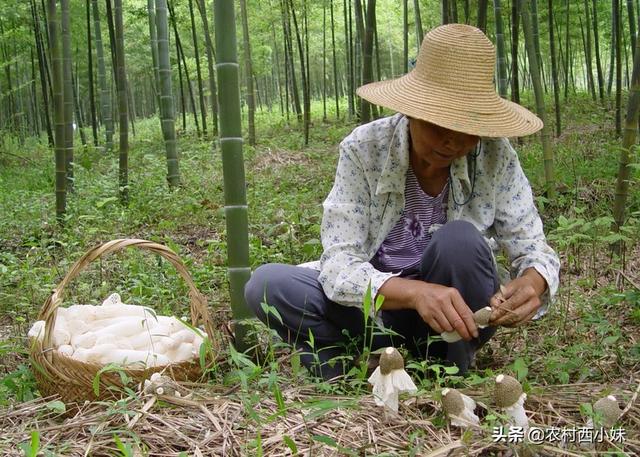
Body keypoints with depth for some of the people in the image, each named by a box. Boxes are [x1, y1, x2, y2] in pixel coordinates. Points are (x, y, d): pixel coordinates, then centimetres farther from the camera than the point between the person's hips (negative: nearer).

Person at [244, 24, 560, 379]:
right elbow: (338, 264, -22)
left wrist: (532, 281, -35)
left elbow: (534, 248, -9)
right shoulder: (364, 149, -17)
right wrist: (414, 291, -42)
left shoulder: (495, 156, -13)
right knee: (266, 285, -22)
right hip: (378, 306, 0)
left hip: (458, 317, 1)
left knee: (460, 239, -31)